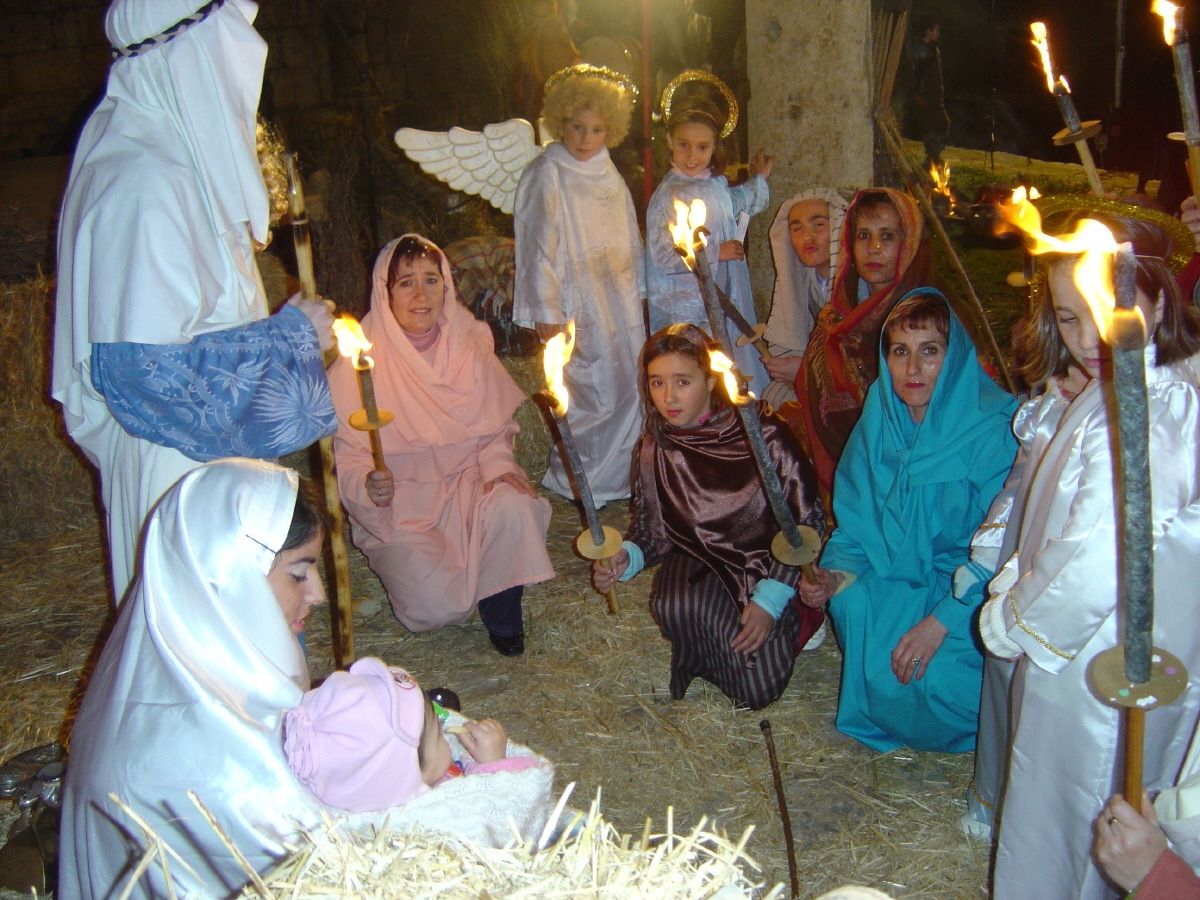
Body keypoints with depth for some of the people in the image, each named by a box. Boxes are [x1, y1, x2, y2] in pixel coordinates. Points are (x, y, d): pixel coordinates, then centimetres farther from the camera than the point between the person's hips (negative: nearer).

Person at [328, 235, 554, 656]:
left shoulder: (470, 345, -1)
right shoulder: (359, 362, -10)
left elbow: (496, 430, 6)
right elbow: (347, 458, -7)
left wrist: (499, 469, -15)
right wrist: (368, 486, -29)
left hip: (468, 482, 3)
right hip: (399, 508, -2)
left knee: (513, 507, -31)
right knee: (435, 606, -23)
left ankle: (501, 612, -3)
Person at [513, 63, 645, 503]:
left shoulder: (608, 172, 12)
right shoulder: (547, 174, -10)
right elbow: (539, 245, -12)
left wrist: (635, 291, 17)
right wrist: (546, 313, -14)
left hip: (620, 298, 7)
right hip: (577, 301, -7)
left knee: (631, 383, 9)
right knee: (590, 392, -5)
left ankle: (619, 476, 24)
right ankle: (575, 479, 12)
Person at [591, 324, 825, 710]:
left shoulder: (764, 435, -19)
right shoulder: (653, 451, -7)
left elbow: (807, 522, -12)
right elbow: (653, 531, 3)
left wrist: (769, 600, -17)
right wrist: (625, 558, -21)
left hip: (766, 561, -2)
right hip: (700, 558, 3)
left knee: (758, 688, -16)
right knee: (675, 608, -32)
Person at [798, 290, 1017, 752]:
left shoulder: (993, 431, -19)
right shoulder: (878, 422, -2)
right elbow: (855, 519, 6)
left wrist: (940, 622, -25)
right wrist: (837, 574, -13)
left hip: (969, 594, -5)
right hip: (897, 578, 5)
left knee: (936, 676, -26)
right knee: (852, 603, -22)